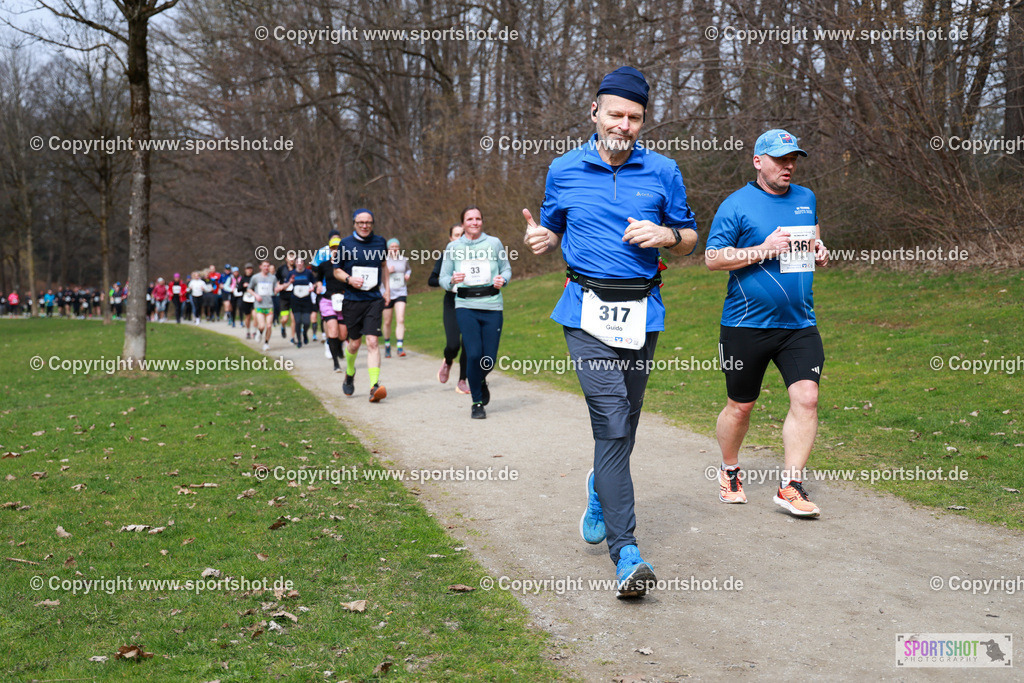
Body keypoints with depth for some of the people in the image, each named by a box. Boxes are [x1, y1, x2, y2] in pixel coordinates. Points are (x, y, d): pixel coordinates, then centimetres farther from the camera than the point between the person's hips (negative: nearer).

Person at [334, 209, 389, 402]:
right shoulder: (346, 244, 0)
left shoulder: (380, 242, 6)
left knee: (372, 342, -12)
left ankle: (374, 386, -17)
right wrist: (349, 279, -13)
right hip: (352, 300, 0)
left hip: (374, 299, 0)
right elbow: (337, 270, 7)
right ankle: (349, 373, 39)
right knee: (354, 343, 9)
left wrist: (387, 289, 15)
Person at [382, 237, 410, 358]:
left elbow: (408, 270, 27)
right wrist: (386, 271, -17)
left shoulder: (404, 260, 7)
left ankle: (399, 347, -16)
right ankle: (387, 345, 28)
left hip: (401, 293, 1)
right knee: (387, 322, 8)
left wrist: (408, 274, 5)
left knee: (400, 320, -14)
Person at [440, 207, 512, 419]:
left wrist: (502, 279, -7)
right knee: (474, 354, -15)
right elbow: (443, 278, 11)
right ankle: (477, 403, 4)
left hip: (492, 306, 1)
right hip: (466, 306, -1)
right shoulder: (453, 247, 8)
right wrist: (452, 280, -11)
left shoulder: (494, 243, 7)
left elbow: (507, 269, 15)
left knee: (489, 359, -1)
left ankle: (481, 381, 37)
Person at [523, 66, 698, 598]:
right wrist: (541, 239, -4)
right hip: (587, 310, -2)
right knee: (611, 420, -15)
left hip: (642, 312, 2)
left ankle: (600, 492, 45)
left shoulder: (663, 172, 6)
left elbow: (690, 237, 13)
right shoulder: (563, 171, 6)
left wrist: (665, 235, -9)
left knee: (623, 423, 12)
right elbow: (553, 231, 19)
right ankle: (625, 551, -18)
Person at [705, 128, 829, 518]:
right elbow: (712, 258, -10)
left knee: (806, 398, -11)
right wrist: (763, 250, -19)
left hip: (799, 324, 4)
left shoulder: (806, 198, 11)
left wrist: (819, 251, 8)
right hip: (747, 325, -4)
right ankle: (729, 471, 32)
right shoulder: (736, 205, -7)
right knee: (740, 406, 7)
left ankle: (791, 486, -4)